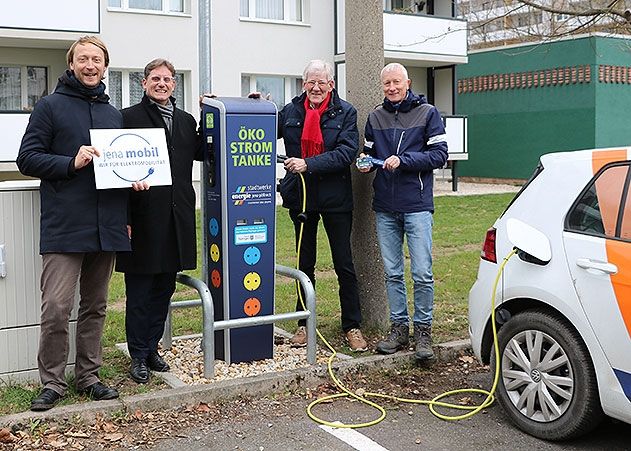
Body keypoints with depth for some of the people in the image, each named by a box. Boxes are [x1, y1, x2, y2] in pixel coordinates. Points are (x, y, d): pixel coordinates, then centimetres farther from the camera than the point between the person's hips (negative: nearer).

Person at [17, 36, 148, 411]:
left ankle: (89, 376, 23)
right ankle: (53, 382, 6)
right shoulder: (51, 106, 1)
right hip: (64, 226, -5)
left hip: (106, 227, 5)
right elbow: (27, 158, -3)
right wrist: (71, 163, -16)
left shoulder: (114, 114, 16)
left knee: (95, 307, 12)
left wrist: (134, 178, 5)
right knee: (56, 308, -9)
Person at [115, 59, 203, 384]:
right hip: (143, 219, -5)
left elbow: (200, 153, 16)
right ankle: (139, 356, 14)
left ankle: (152, 347, 27)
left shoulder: (186, 121, 14)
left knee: (164, 288, 13)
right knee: (139, 292, 3)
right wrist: (123, 219, -13)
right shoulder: (129, 118, -3)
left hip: (176, 219, 6)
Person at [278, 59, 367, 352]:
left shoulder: (345, 113, -4)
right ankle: (304, 324, 24)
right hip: (301, 197, 3)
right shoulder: (291, 111, 2)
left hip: (335, 197, -3)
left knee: (344, 266, 3)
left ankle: (352, 327, 14)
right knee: (305, 264, 13)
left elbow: (347, 152, -16)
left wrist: (308, 164, -24)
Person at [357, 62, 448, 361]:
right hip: (385, 207, 4)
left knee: (422, 273, -5)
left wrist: (403, 160, -16)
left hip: (417, 204, -4)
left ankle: (423, 330, 9)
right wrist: (366, 162, -2)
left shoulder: (427, 113, 0)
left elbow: (440, 154, -5)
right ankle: (399, 328, 20)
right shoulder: (375, 117, 12)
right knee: (392, 273, 9)